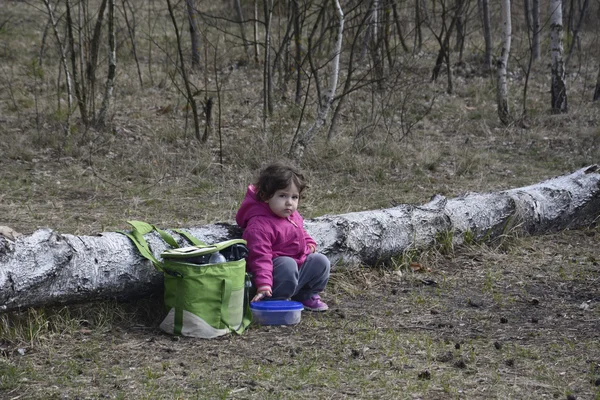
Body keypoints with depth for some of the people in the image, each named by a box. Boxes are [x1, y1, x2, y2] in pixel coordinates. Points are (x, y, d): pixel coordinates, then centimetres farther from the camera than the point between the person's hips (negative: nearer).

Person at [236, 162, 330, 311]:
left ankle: (307, 296, 16)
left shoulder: (292, 215, 6)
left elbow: (301, 232, 29)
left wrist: (310, 243, 9)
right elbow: (259, 256, -31)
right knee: (288, 266, -36)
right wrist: (263, 285, -39)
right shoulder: (259, 225, -25)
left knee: (320, 261, 1)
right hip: (276, 264, -9)